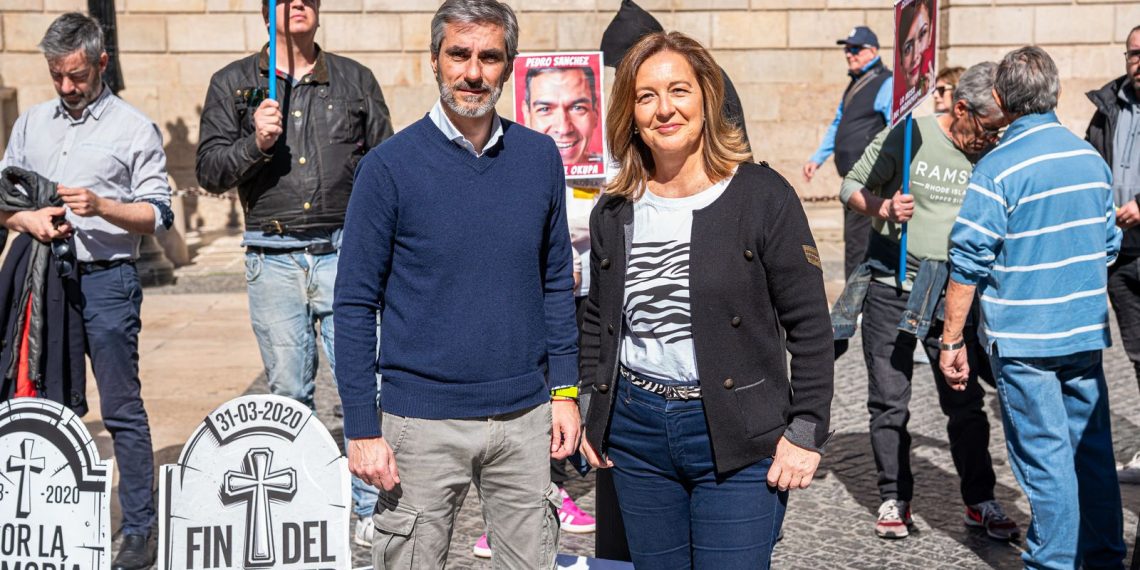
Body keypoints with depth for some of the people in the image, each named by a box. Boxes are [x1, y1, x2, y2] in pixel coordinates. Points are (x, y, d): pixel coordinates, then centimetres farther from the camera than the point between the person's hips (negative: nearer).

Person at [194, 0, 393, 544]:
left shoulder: (356, 81, 11)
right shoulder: (233, 84, 8)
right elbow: (209, 171, 4)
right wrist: (255, 143, -14)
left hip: (344, 253, 0)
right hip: (273, 259, 0)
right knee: (288, 390, 6)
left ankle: (371, 508, 4)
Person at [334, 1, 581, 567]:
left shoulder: (540, 157, 4)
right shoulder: (391, 165, -7)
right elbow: (355, 304, -5)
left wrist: (565, 389, 7)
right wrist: (363, 429, -9)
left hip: (525, 417, 3)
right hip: (423, 422, -3)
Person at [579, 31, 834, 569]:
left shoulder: (762, 195, -7)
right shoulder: (613, 212, 6)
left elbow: (809, 326, -7)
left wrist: (805, 431, -11)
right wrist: (595, 412, 11)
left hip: (738, 442, -4)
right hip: (635, 432, 4)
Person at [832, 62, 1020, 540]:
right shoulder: (908, 137, -8)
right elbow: (852, 186, -1)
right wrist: (883, 207, -20)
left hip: (952, 290, 2)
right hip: (892, 285, -2)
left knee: (965, 402, 4)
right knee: (889, 402, 7)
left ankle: (980, 502, 18)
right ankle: (893, 499, 21)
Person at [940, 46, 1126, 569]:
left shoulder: (997, 168, -14)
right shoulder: (1092, 159, 5)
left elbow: (968, 264, -14)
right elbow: (1109, 245, 16)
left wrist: (952, 340, -8)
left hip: (1024, 339, -6)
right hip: (1087, 334, 6)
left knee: (1044, 455, 1)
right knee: (1093, 447, 15)